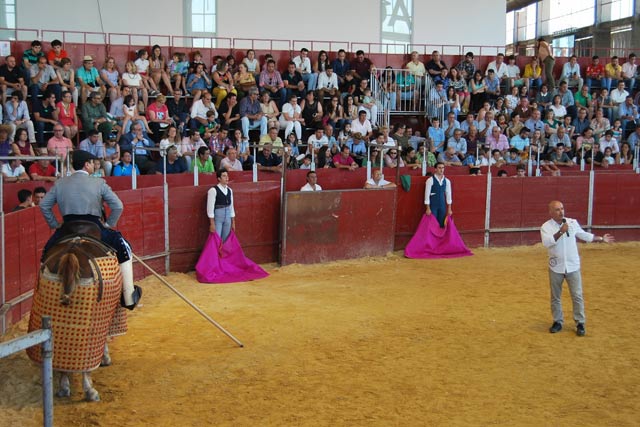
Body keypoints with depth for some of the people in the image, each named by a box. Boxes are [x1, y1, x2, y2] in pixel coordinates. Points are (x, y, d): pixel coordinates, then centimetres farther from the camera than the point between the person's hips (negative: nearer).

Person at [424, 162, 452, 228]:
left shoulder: (447, 181, 5)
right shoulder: (430, 180, -9)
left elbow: (448, 195, 9)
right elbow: (427, 194, -9)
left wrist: (449, 209, 7)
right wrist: (428, 208, -12)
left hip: (442, 205, 4)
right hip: (433, 205, -4)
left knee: (442, 224, 8)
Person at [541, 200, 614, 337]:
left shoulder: (573, 222, -1)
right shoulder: (546, 227, -9)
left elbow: (584, 235, 15)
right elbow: (547, 242, -26)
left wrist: (601, 239, 19)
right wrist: (561, 232, -33)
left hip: (573, 266, 1)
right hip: (556, 267, -1)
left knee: (577, 296, 3)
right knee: (555, 297, 10)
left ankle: (580, 324, 12)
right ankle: (558, 322, 24)